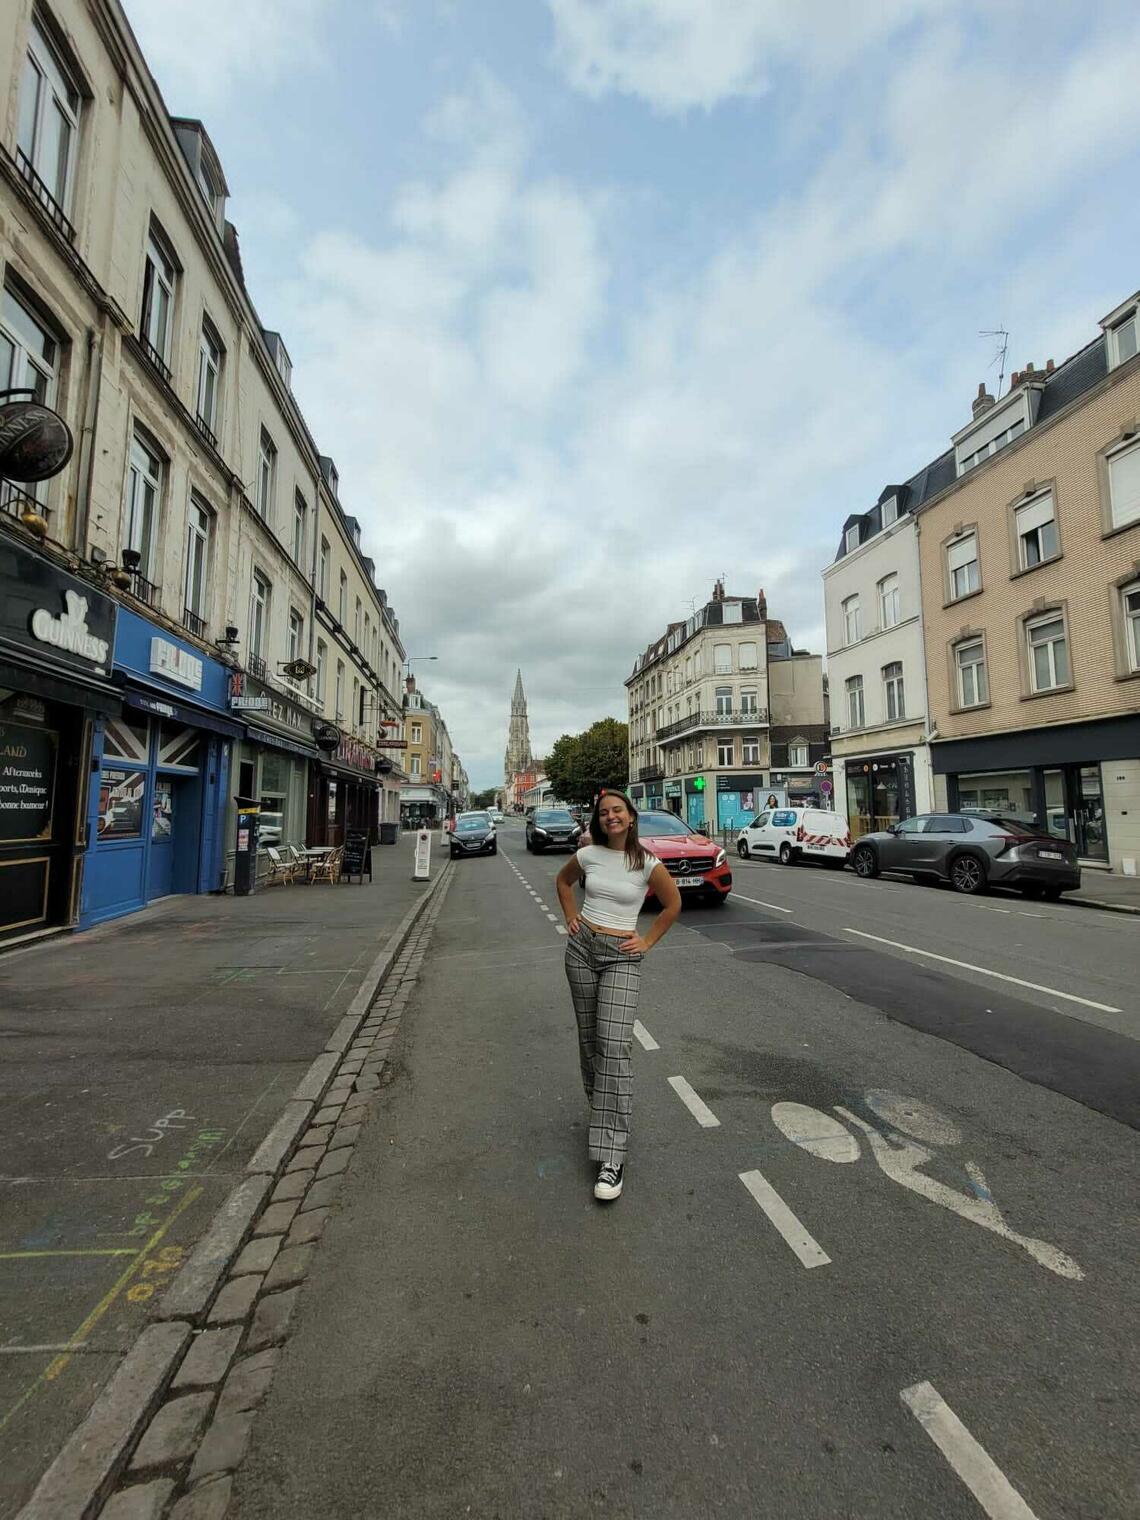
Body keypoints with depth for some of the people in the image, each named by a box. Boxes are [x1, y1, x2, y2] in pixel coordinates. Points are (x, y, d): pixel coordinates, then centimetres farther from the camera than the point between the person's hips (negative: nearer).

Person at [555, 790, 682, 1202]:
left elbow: (672, 904, 6)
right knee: (589, 1038, 13)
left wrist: (648, 941, 2)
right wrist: (572, 918, 8)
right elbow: (563, 880, 20)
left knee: (614, 1045, -11)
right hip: (582, 947, 3)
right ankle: (604, 1114, 37)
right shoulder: (587, 854, -1)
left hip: (621, 956, -3)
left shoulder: (647, 863, -9)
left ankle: (611, 1156, -4)